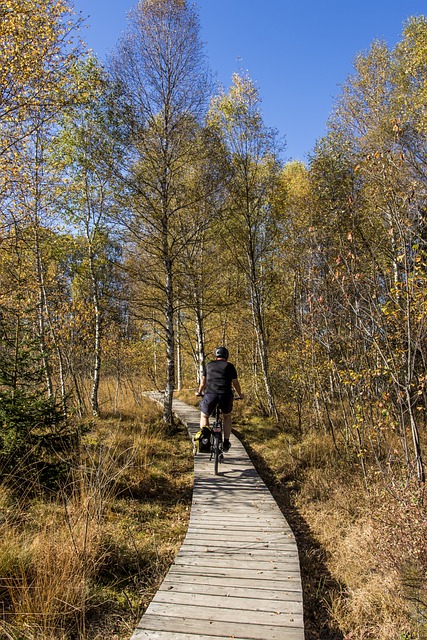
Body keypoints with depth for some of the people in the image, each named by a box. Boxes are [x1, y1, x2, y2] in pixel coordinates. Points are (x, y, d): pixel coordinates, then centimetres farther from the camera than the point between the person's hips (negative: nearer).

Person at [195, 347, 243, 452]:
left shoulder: (209, 365, 20)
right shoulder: (230, 366, 15)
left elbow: (203, 382, 27)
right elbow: (235, 383, 19)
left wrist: (199, 392, 45)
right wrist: (240, 395, 37)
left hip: (210, 394, 0)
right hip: (226, 395, 0)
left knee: (204, 416, 25)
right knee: (227, 416, 26)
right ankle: (226, 442, 20)